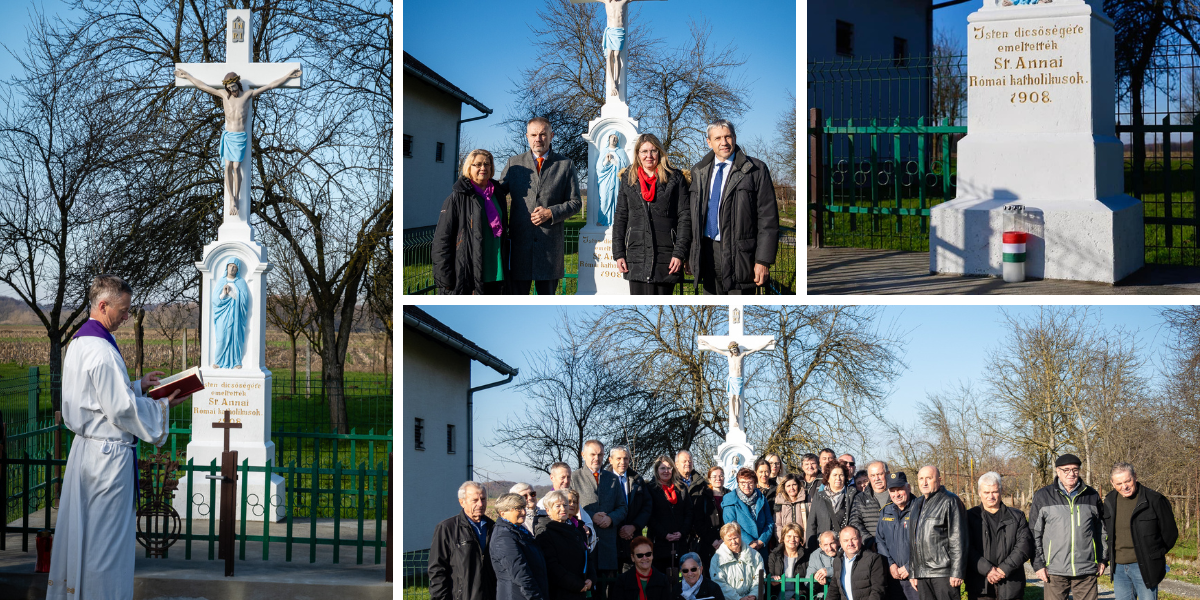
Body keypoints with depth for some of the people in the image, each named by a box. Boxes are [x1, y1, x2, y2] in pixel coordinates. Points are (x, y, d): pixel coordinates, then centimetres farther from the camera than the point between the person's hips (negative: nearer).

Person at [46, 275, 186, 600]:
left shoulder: (78, 342, 11)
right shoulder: (101, 350, -20)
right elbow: (121, 409, -20)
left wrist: (137, 386, 16)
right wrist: (162, 405, -7)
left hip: (84, 448, 10)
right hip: (109, 453, -10)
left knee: (78, 530, 16)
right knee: (107, 535, -1)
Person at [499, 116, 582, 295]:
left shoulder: (565, 165, 7)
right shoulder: (514, 163, 9)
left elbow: (575, 202, 6)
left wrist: (551, 213, -11)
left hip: (550, 244, 0)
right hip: (519, 242, 0)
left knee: (547, 295, 7)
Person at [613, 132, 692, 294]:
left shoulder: (674, 179, 5)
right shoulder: (628, 179, 14)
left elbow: (685, 217, 1)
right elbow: (620, 218, 15)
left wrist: (679, 253, -8)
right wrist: (618, 253, 6)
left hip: (665, 255, -2)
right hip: (637, 255, 2)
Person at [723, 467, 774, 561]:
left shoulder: (762, 499, 13)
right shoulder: (730, 500, 1)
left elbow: (770, 523, 11)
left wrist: (761, 541, -7)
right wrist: (750, 542, -15)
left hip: (761, 549, 3)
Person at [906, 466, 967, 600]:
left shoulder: (950, 501, -4)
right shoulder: (917, 505, 20)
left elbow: (958, 540, -10)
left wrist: (957, 573, -16)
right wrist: (912, 573, 20)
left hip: (943, 572, -7)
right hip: (922, 574, 7)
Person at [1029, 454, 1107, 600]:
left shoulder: (1092, 496, 10)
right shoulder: (1042, 497, 4)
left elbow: (1101, 530, 18)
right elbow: (1034, 533, 5)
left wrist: (1103, 559, 13)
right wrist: (1038, 564, -1)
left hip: (1086, 570, 2)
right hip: (1055, 570, -1)